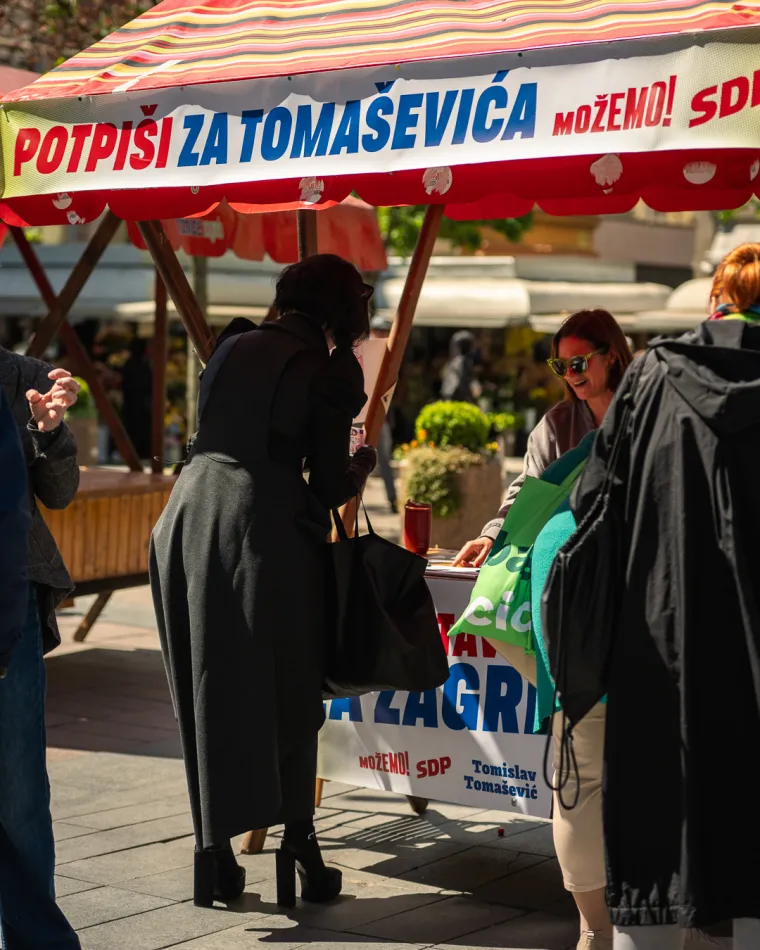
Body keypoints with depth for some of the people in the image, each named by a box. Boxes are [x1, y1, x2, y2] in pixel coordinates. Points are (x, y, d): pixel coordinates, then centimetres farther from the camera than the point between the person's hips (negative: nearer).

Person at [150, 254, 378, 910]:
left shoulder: (232, 349, 14)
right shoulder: (329, 370, -2)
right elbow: (329, 487, -2)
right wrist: (364, 466, 18)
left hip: (188, 517, 5)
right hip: (268, 530, -5)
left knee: (208, 695, 11)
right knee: (287, 695, 7)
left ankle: (215, 854, 14)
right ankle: (299, 846, 8)